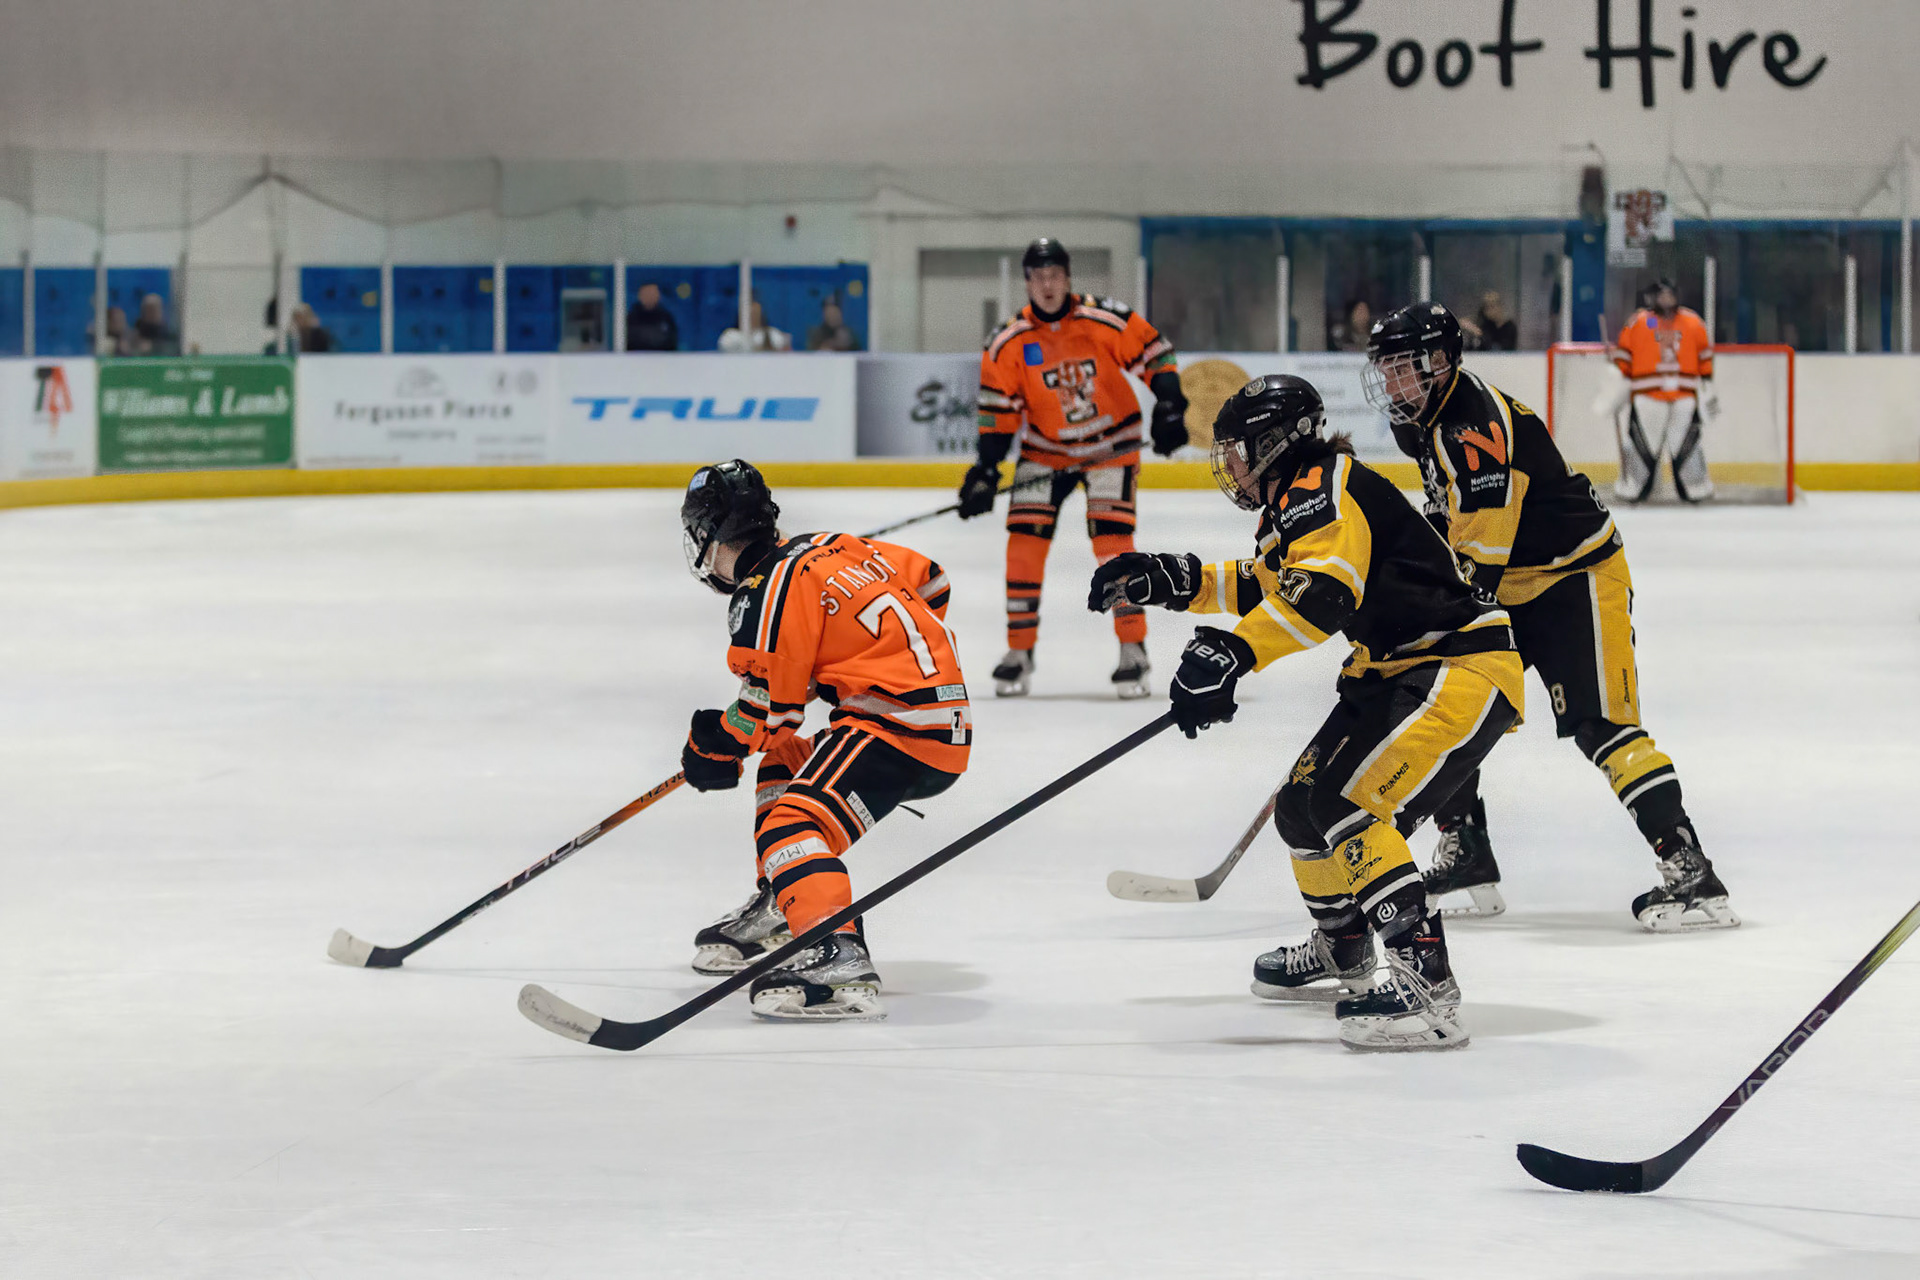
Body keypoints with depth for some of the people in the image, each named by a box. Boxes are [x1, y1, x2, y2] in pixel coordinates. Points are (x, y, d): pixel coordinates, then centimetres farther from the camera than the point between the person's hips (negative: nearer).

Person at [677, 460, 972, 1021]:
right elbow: (928, 580, 25)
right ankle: (779, 913, 37)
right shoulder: (832, 548, 15)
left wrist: (714, 744, 10)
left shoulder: (768, 595, -11)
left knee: (795, 823, -24)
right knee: (782, 766, 28)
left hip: (901, 728, -10)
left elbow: (770, 709, -8)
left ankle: (838, 956, -45)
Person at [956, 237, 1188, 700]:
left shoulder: (1107, 321, -16)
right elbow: (998, 411, -6)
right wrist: (985, 470, -12)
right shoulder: (1009, 343, -10)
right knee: (1024, 539, -9)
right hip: (1045, 450, 2)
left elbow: (1156, 357, -6)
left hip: (1111, 445, -2)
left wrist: (1170, 409, -14)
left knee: (1112, 540, -15)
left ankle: (1133, 649, -7)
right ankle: (1020, 651, 1)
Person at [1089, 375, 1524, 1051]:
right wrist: (1166, 579, 22)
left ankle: (1426, 981, -30)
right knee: (1301, 806, 16)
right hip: (1397, 673, 11)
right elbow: (1265, 587, 33)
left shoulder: (1324, 488, -16)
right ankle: (1342, 951, 40)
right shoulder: (1293, 501, 17)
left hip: (1462, 670, -11)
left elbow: (1322, 590, -34)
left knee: (1349, 805, -25)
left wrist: (1229, 654, -42)